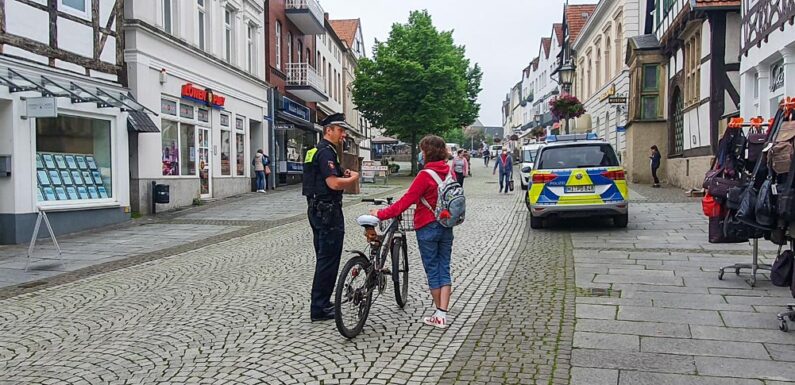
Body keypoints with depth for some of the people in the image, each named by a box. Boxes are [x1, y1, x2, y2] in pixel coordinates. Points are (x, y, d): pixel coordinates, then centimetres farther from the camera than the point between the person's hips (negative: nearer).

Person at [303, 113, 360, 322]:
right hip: (328, 210, -11)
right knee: (329, 259, -4)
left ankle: (321, 302, 26)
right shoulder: (326, 152, -16)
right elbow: (334, 183, -25)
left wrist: (344, 176, 10)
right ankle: (319, 308, 1)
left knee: (324, 257, 17)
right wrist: (353, 178, -8)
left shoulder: (317, 151, 17)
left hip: (317, 209, 11)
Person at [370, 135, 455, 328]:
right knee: (444, 269, 10)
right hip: (446, 226, 6)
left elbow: (406, 200, -20)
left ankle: (439, 315, 16)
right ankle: (442, 314, 10)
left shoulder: (426, 175, -18)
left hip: (428, 227, -6)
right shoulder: (449, 172, 2)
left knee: (432, 270, 6)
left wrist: (381, 214, -14)